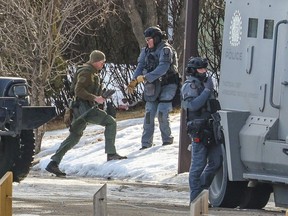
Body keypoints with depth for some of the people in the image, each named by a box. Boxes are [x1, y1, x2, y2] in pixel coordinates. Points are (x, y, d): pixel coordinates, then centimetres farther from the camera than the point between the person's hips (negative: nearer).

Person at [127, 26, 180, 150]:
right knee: (149, 113, -2)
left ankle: (167, 139, 5)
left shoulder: (165, 50, -15)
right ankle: (146, 143, 0)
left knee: (162, 113, -13)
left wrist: (146, 77, -34)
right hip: (153, 87, 6)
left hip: (167, 85, -6)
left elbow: (163, 68, -27)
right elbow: (141, 66, 3)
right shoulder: (146, 51, 8)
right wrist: (134, 81, -15)